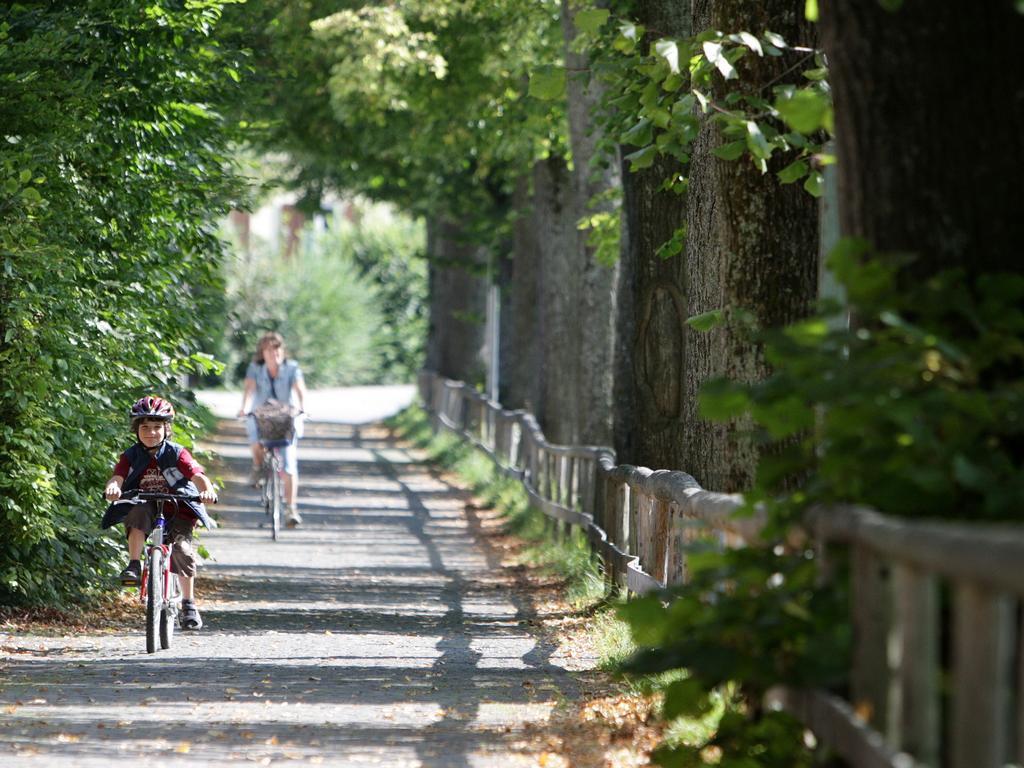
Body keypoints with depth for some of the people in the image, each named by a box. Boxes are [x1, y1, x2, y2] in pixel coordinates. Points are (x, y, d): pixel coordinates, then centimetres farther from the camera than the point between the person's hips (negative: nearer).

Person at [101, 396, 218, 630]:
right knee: (138, 513, -34)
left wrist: (207, 490, -40)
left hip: (176, 511, -1)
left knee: (183, 550, -20)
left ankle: (188, 603, -6)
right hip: (146, 509, 1)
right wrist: (113, 488, -41)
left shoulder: (177, 454, -5)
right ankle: (134, 566, -31)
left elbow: (197, 474, -17)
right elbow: (118, 477, -16)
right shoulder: (131, 457, -1)